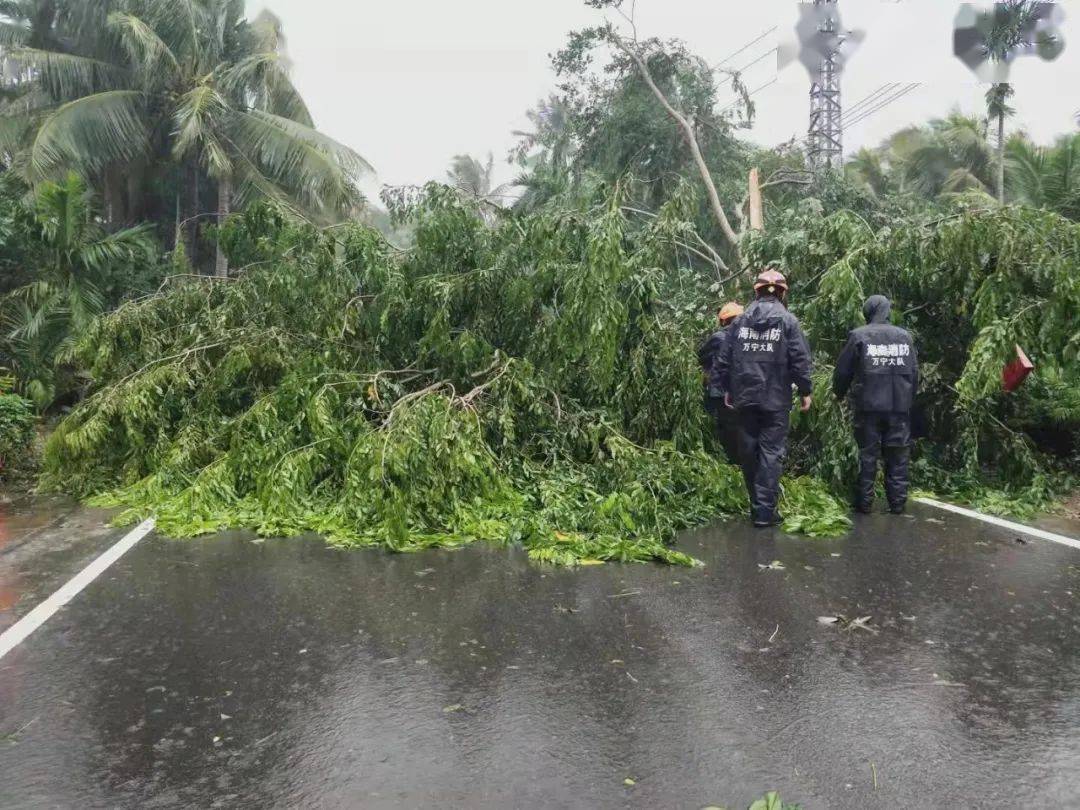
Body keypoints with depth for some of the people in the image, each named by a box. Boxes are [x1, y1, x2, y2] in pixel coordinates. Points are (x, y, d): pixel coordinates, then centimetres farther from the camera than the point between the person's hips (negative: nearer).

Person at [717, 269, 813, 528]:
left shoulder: (740, 320, 6)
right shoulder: (788, 320, -4)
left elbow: (726, 358, 8)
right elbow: (800, 360, -8)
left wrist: (728, 388, 19)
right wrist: (806, 391, 3)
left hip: (745, 397, 4)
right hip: (775, 399, -3)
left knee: (749, 450, 13)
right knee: (771, 451, -1)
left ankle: (756, 503, 25)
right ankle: (764, 510, -4)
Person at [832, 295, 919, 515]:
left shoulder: (858, 335, -5)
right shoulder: (904, 336, 5)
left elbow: (842, 370, 0)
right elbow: (914, 372, 10)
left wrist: (839, 394, 18)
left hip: (868, 406, -2)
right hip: (900, 406, 2)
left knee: (868, 454, 5)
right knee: (898, 455, 9)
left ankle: (864, 502, 9)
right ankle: (898, 502, 13)